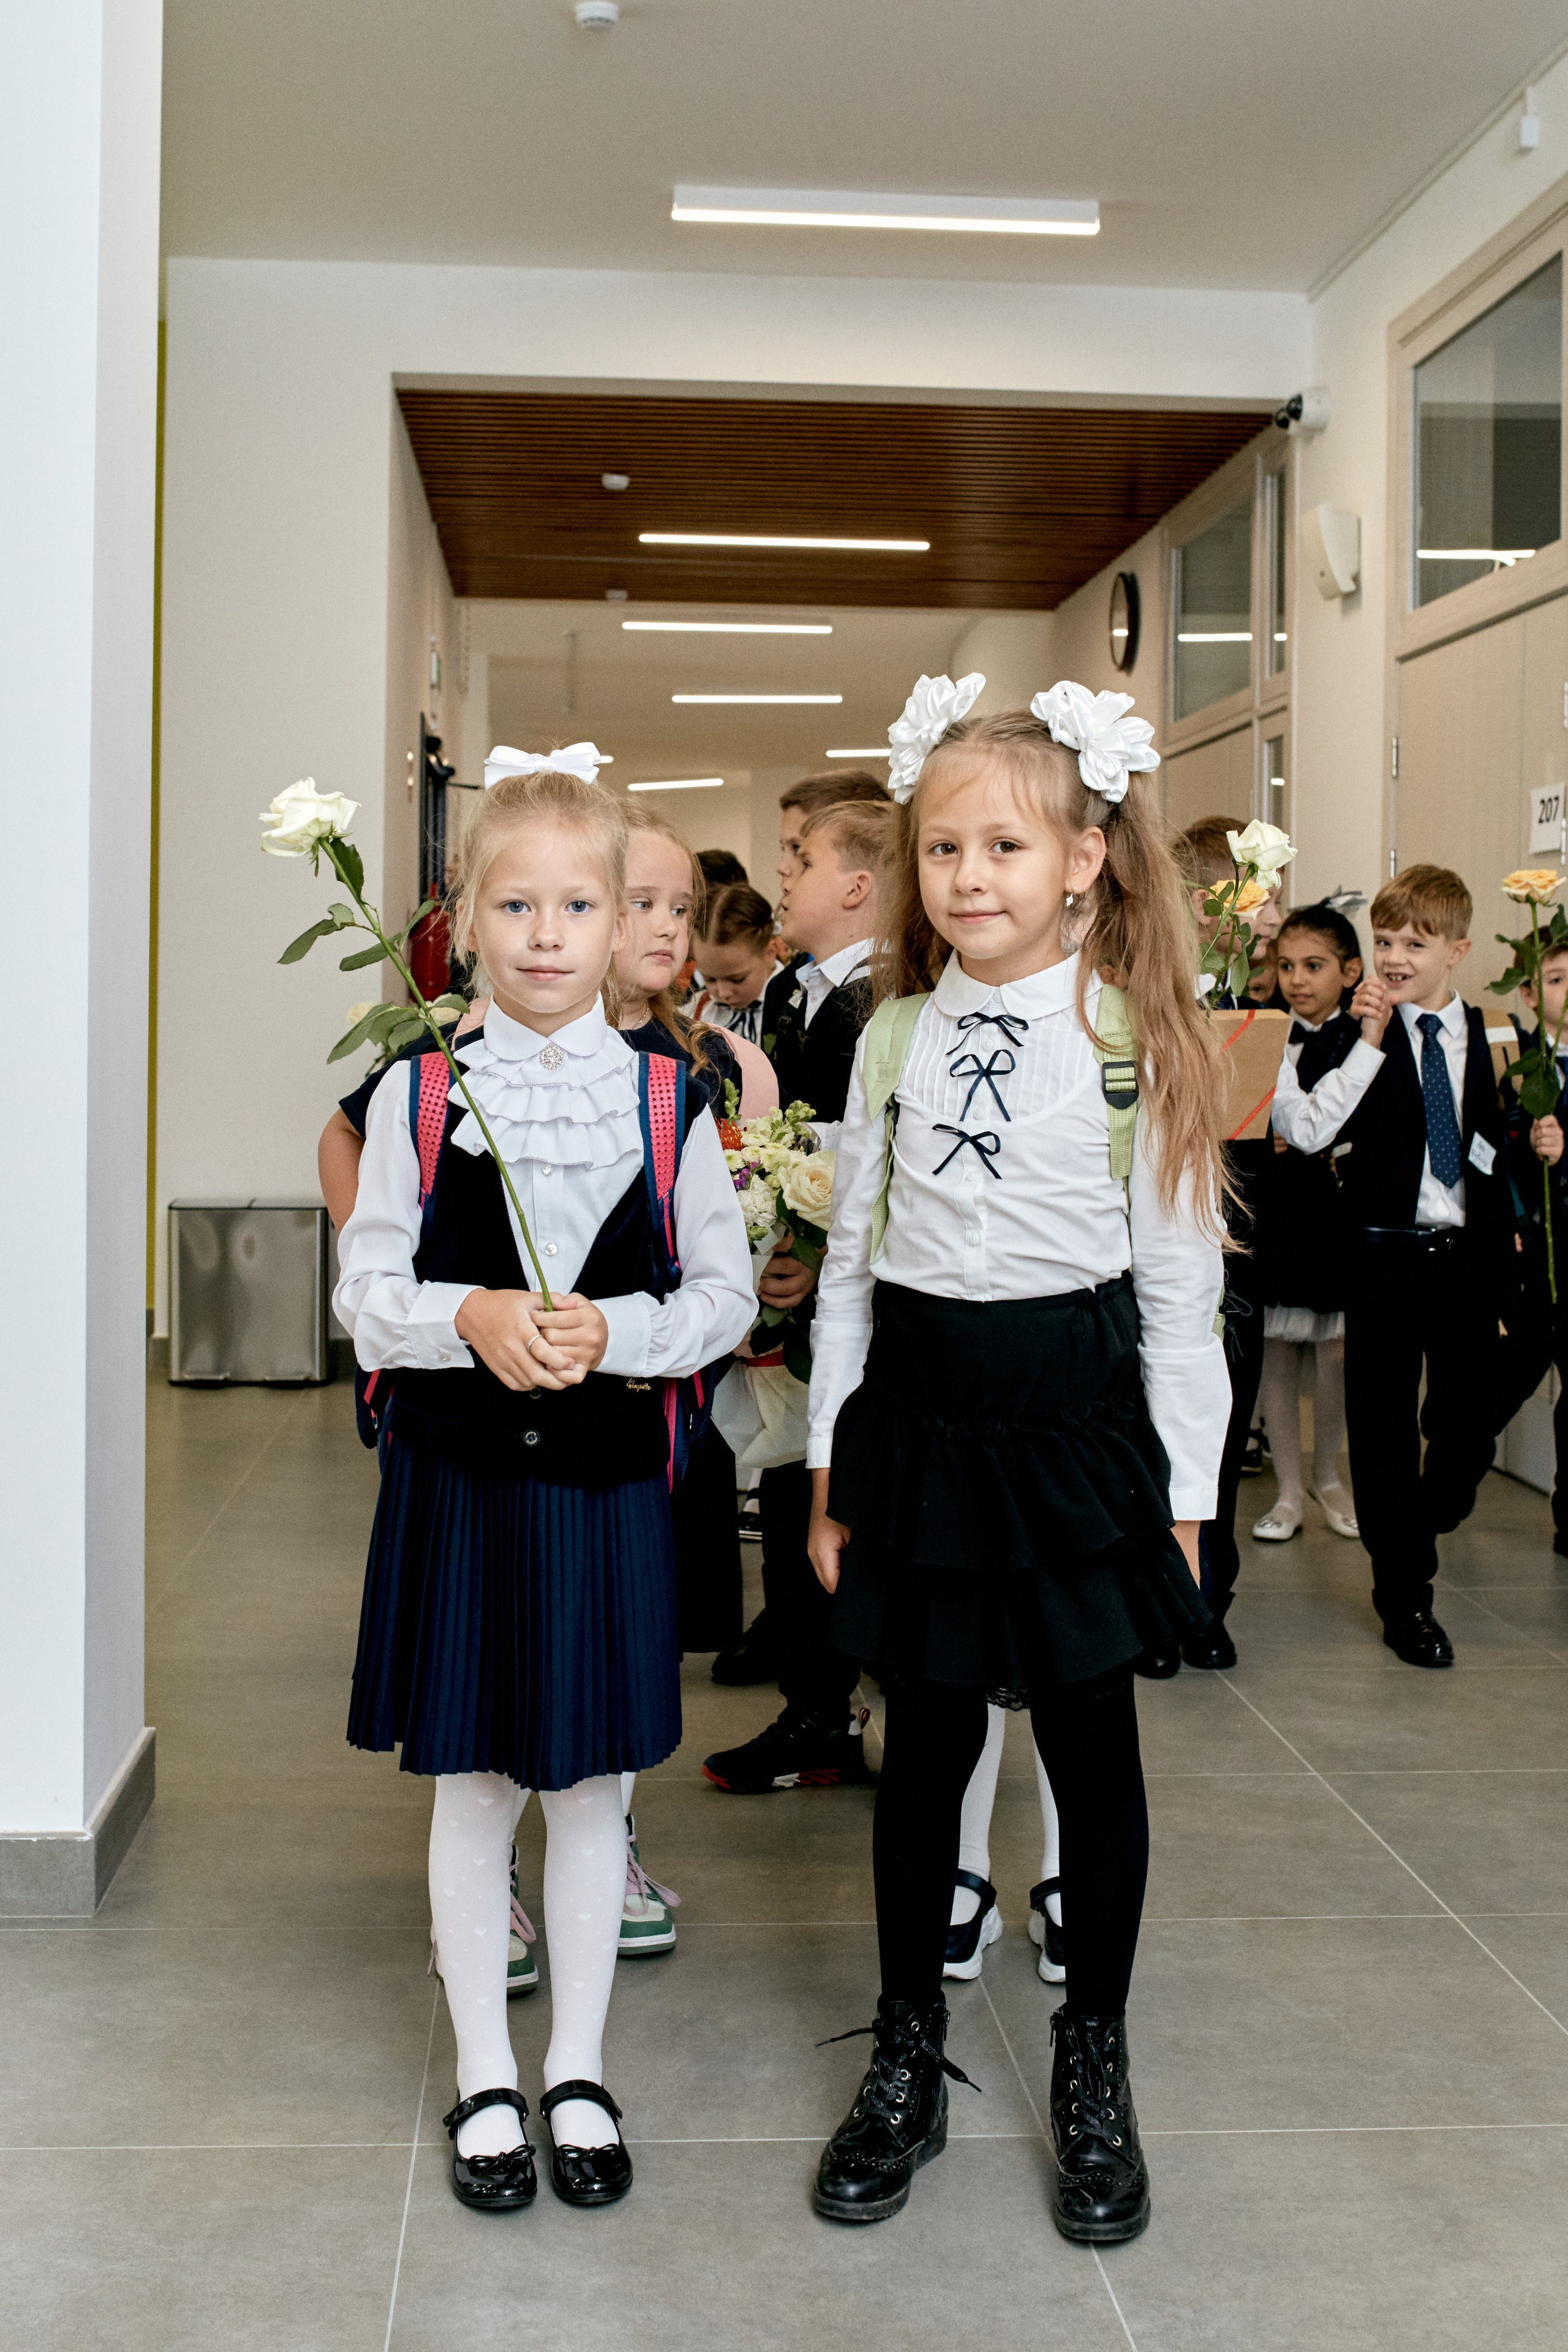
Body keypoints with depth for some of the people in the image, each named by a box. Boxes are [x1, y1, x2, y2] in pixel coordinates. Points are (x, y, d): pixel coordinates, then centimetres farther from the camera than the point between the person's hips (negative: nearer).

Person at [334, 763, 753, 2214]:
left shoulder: (666, 1097, -2)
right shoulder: (421, 1093, -1)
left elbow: (726, 1293, 0)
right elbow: (365, 1290, -1)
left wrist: (614, 1330, -18)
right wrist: (469, 1318, -20)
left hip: (608, 1474, 0)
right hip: (458, 1469, 0)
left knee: (592, 1785, 11)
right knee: (472, 1787, 11)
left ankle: (580, 2072, 30)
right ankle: (485, 2079, 29)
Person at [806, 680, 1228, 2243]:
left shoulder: (1135, 1041, -5)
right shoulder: (894, 1036, 4)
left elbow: (1179, 1282, -3)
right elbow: (849, 1262, 8)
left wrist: (1183, 1495, -4)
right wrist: (832, 1469, 7)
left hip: (1076, 1420, -2)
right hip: (919, 1412, 3)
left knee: (1090, 1743, 8)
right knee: (925, 1738, 11)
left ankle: (1093, 2068, 28)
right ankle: (907, 2058, 29)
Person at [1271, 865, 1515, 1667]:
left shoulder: (1494, 1036, 5)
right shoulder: (1359, 1039, -4)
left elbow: (1505, 1155, 9)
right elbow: (1312, 1129, -19)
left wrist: (1503, 1268, 7)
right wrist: (1371, 1041, -19)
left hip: (1468, 1251, 3)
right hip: (1385, 1253, -2)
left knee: (1470, 1426, 4)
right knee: (1385, 1426, 5)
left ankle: (1414, 1531, 35)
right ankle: (1403, 1591, 20)